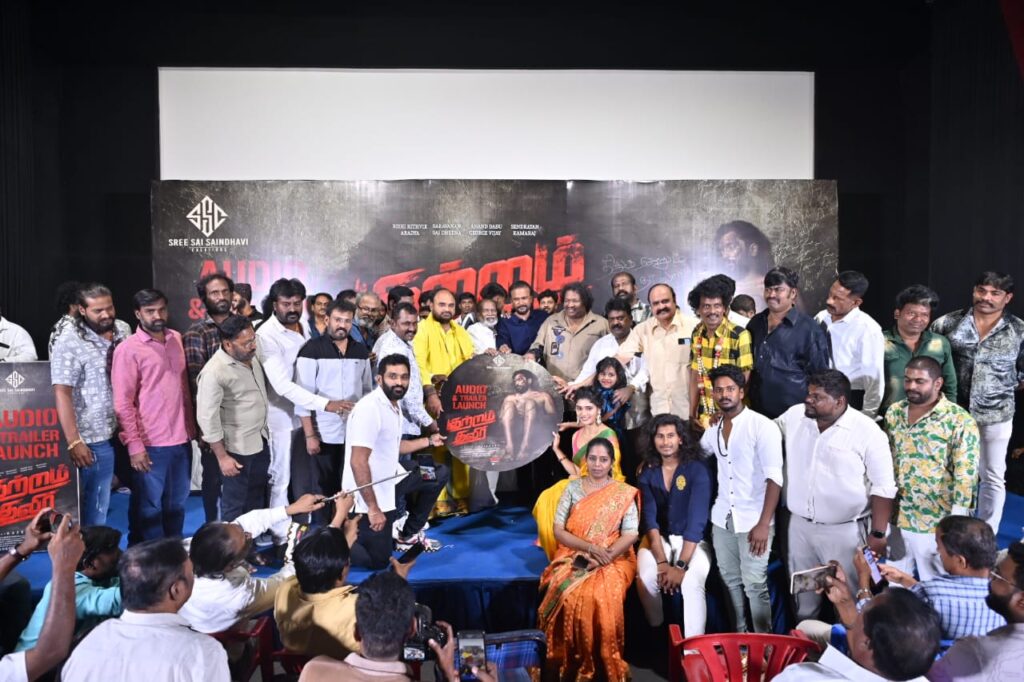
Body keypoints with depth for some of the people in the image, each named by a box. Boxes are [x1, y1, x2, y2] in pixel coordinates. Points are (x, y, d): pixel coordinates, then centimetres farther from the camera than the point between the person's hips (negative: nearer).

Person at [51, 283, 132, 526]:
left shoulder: (123, 330, 5)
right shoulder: (69, 344, -13)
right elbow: (62, 394, -16)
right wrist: (74, 441, -20)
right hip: (97, 439, -7)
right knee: (95, 507, 0)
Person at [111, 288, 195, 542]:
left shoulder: (177, 339, 8)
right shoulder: (128, 349, -8)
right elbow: (122, 403, -11)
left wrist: (192, 429, 12)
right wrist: (134, 444, -15)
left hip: (181, 440, 5)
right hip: (150, 444, -5)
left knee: (177, 505, 16)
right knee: (149, 507, 7)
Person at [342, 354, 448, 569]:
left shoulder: (394, 405, 4)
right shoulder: (369, 408, -25)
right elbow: (358, 462, -28)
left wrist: (429, 440, 17)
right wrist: (373, 509, -26)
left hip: (389, 478, 9)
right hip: (369, 492, -9)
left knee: (439, 474, 14)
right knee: (377, 560, -1)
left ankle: (410, 535, 24)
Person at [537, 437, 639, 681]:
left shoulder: (624, 493, 3)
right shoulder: (572, 488, 6)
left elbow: (630, 535, -3)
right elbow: (559, 530, 0)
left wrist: (604, 556, -18)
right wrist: (590, 548, -14)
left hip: (613, 559, -1)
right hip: (574, 556, 1)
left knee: (603, 597, -33)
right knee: (569, 595, -31)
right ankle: (572, 661, -13)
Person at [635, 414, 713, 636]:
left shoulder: (697, 469, -12)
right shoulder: (647, 473, -1)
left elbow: (697, 519, -20)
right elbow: (649, 518, -10)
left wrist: (681, 565, -27)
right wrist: (662, 562, -24)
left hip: (693, 541, -2)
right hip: (658, 538, 2)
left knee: (692, 583, -32)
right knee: (645, 578, -26)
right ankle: (656, 633, 0)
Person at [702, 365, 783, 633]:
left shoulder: (762, 426, -12)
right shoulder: (713, 432, 7)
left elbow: (774, 478, -17)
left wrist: (764, 523, -22)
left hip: (753, 519, -6)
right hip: (722, 518, 6)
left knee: (755, 585, -2)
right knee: (730, 580, 15)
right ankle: (738, 636, 30)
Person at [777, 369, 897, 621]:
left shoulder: (866, 431, -14)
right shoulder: (795, 416, -1)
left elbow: (883, 487, -12)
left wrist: (877, 534, -13)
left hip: (844, 530, -5)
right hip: (800, 525, 5)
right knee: (803, 592, 20)